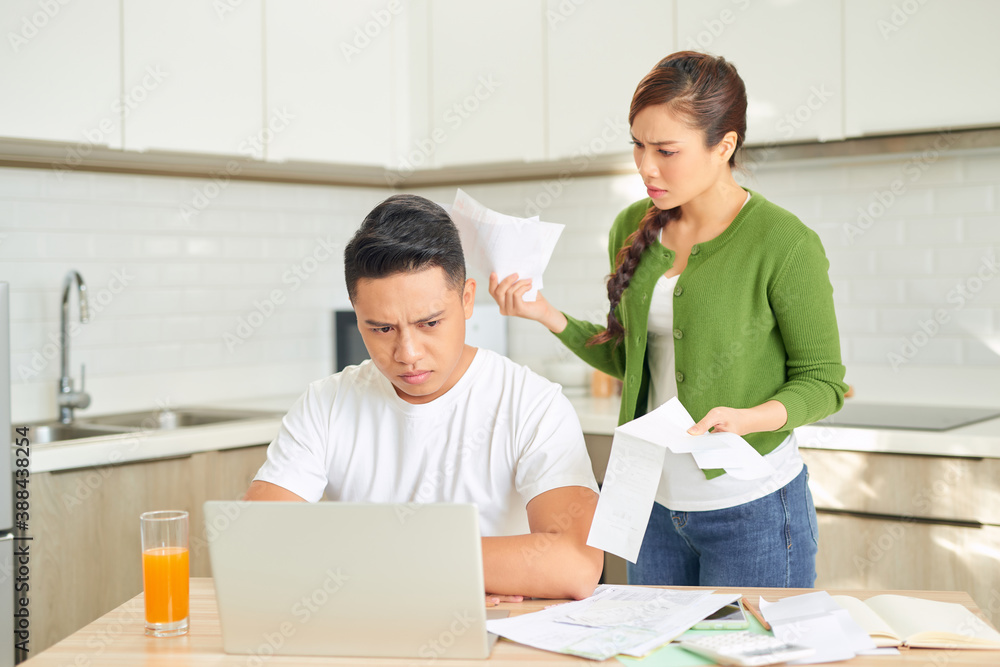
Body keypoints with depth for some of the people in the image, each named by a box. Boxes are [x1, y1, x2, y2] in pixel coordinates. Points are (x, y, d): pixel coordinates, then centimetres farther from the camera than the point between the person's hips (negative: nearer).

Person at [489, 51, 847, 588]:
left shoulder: (785, 244, -16)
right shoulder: (632, 230, 2)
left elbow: (823, 382, -9)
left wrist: (748, 418, -27)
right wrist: (548, 316, -3)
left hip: (751, 509, -5)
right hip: (656, 503, 6)